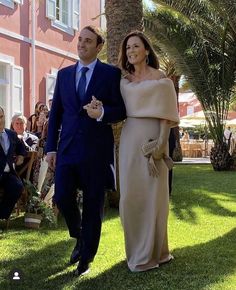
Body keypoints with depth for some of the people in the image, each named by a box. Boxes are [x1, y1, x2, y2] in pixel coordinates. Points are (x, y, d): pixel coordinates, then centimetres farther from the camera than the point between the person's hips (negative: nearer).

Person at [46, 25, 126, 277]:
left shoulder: (111, 74, 1)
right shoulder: (64, 74, 12)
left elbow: (121, 110, -1)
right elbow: (55, 113, 12)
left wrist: (102, 113, -22)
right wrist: (51, 147, 7)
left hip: (96, 150, -3)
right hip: (67, 148, 3)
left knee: (93, 205, 4)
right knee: (62, 198, -2)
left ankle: (86, 257, 19)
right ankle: (79, 237, 28)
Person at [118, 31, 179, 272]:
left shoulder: (160, 79, -2)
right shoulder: (124, 81, 13)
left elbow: (166, 113, -7)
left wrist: (161, 143, -15)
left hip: (152, 138, -5)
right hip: (129, 138, 5)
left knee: (151, 194, 0)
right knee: (130, 195, 6)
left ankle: (151, 253, 9)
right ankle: (137, 248, 20)